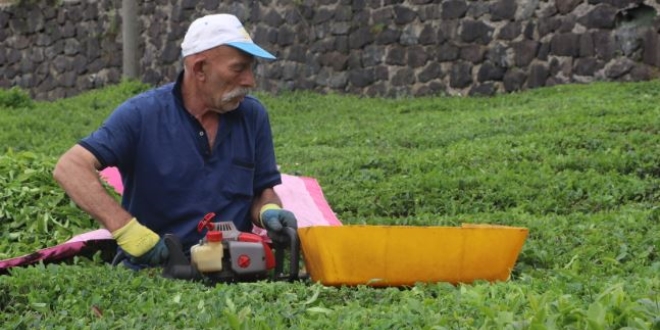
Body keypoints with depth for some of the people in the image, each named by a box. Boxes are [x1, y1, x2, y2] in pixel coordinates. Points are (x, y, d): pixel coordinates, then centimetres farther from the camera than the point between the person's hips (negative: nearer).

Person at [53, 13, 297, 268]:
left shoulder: (253, 116, 5)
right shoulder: (141, 114, -8)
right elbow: (70, 168, -16)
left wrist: (269, 211, -9)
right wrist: (125, 228, -26)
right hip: (153, 271, -3)